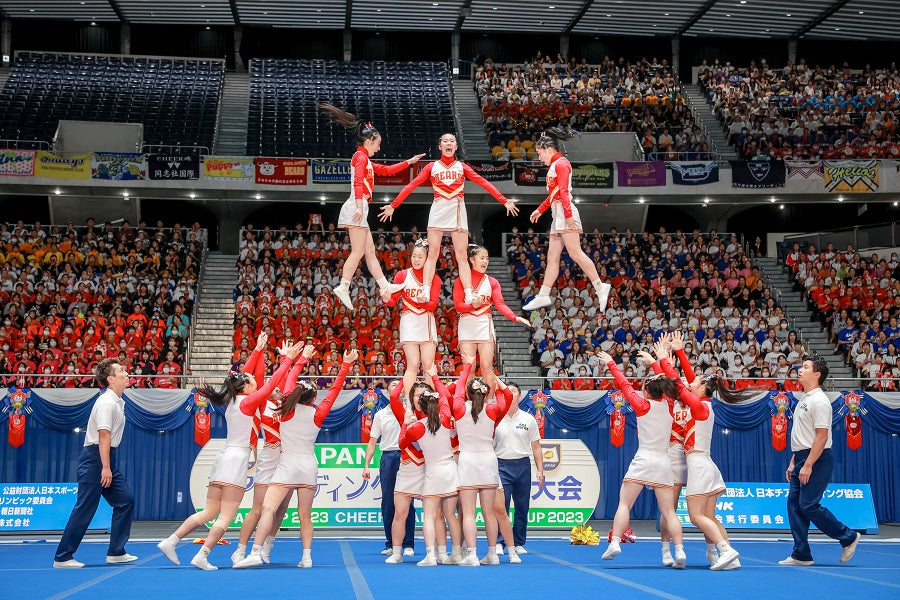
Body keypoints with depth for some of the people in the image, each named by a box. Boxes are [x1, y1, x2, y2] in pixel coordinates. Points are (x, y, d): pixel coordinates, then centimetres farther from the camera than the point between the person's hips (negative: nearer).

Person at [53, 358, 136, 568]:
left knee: (125, 500, 7)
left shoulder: (117, 401, 15)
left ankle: (116, 552, 11)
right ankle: (62, 557, -1)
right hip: (95, 458, -10)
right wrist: (105, 468, -26)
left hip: (108, 457, 10)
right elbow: (103, 436, -22)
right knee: (85, 509, -7)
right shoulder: (107, 402, -16)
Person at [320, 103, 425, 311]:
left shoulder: (365, 160, 23)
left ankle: (385, 286, 12)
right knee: (358, 252, -11)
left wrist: (409, 162, 34)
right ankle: (343, 287, -14)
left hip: (359, 209, 10)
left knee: (369, 250, 10)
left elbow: (386, 170, 33)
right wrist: (359, 205, -32)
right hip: (357, 206, -10)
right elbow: (358, 182, -21)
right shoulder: (361, 157, -7)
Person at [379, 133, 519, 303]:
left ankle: (469, 295, -11)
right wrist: (393, 205, -3)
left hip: (458, 211, 1)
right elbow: (412, 185, 6)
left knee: (462, 256, -4)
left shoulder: (462, 166, 16)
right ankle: (425, 293, -12)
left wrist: (504, 201, -6)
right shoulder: (432, 166, 14)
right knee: (432, 253, -8)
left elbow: (484, 183, 5)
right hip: (438, 210, -1)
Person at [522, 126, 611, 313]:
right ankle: (543, 296, 8)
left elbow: (564, 191, -17)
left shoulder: (561, 164, -7)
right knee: (552, 256, 7)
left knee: (575, 253, -14)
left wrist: (568, 213, -24)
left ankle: (600, 287, -13)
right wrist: (540, 209, 35)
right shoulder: (554, 166, 21)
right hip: (558, 214, 10)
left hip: (564, 213, -10)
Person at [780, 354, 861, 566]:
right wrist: (793, 462, 19)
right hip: (802, 460, 10)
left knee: (809, 505, -10)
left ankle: (848, 537, 6)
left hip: (816, 460, -10)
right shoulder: (804, 400, 16)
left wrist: (808, 465, -23)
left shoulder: (819, 401, -14)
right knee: (794, 504, 4)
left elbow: (822, 437, -20)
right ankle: (801, 555, 8)